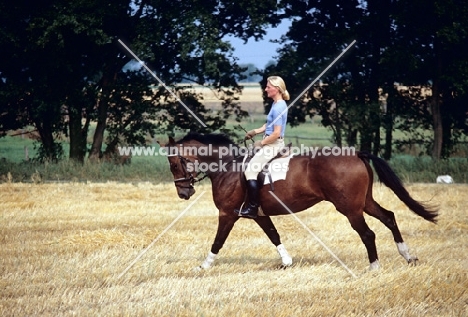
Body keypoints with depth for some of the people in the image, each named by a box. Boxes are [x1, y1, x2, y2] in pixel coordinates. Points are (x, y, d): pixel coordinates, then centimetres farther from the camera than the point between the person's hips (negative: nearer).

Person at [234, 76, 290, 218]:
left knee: (250, 172, -11)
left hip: (273, 144, -11)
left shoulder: (278, 108, -21)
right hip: (270, 143, 11)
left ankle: (252, 209, -10)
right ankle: (251, 203, 24)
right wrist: (256, 131, 10)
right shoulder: (277, 104, 9)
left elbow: (276, 133, -25)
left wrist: (261, 143, -13)